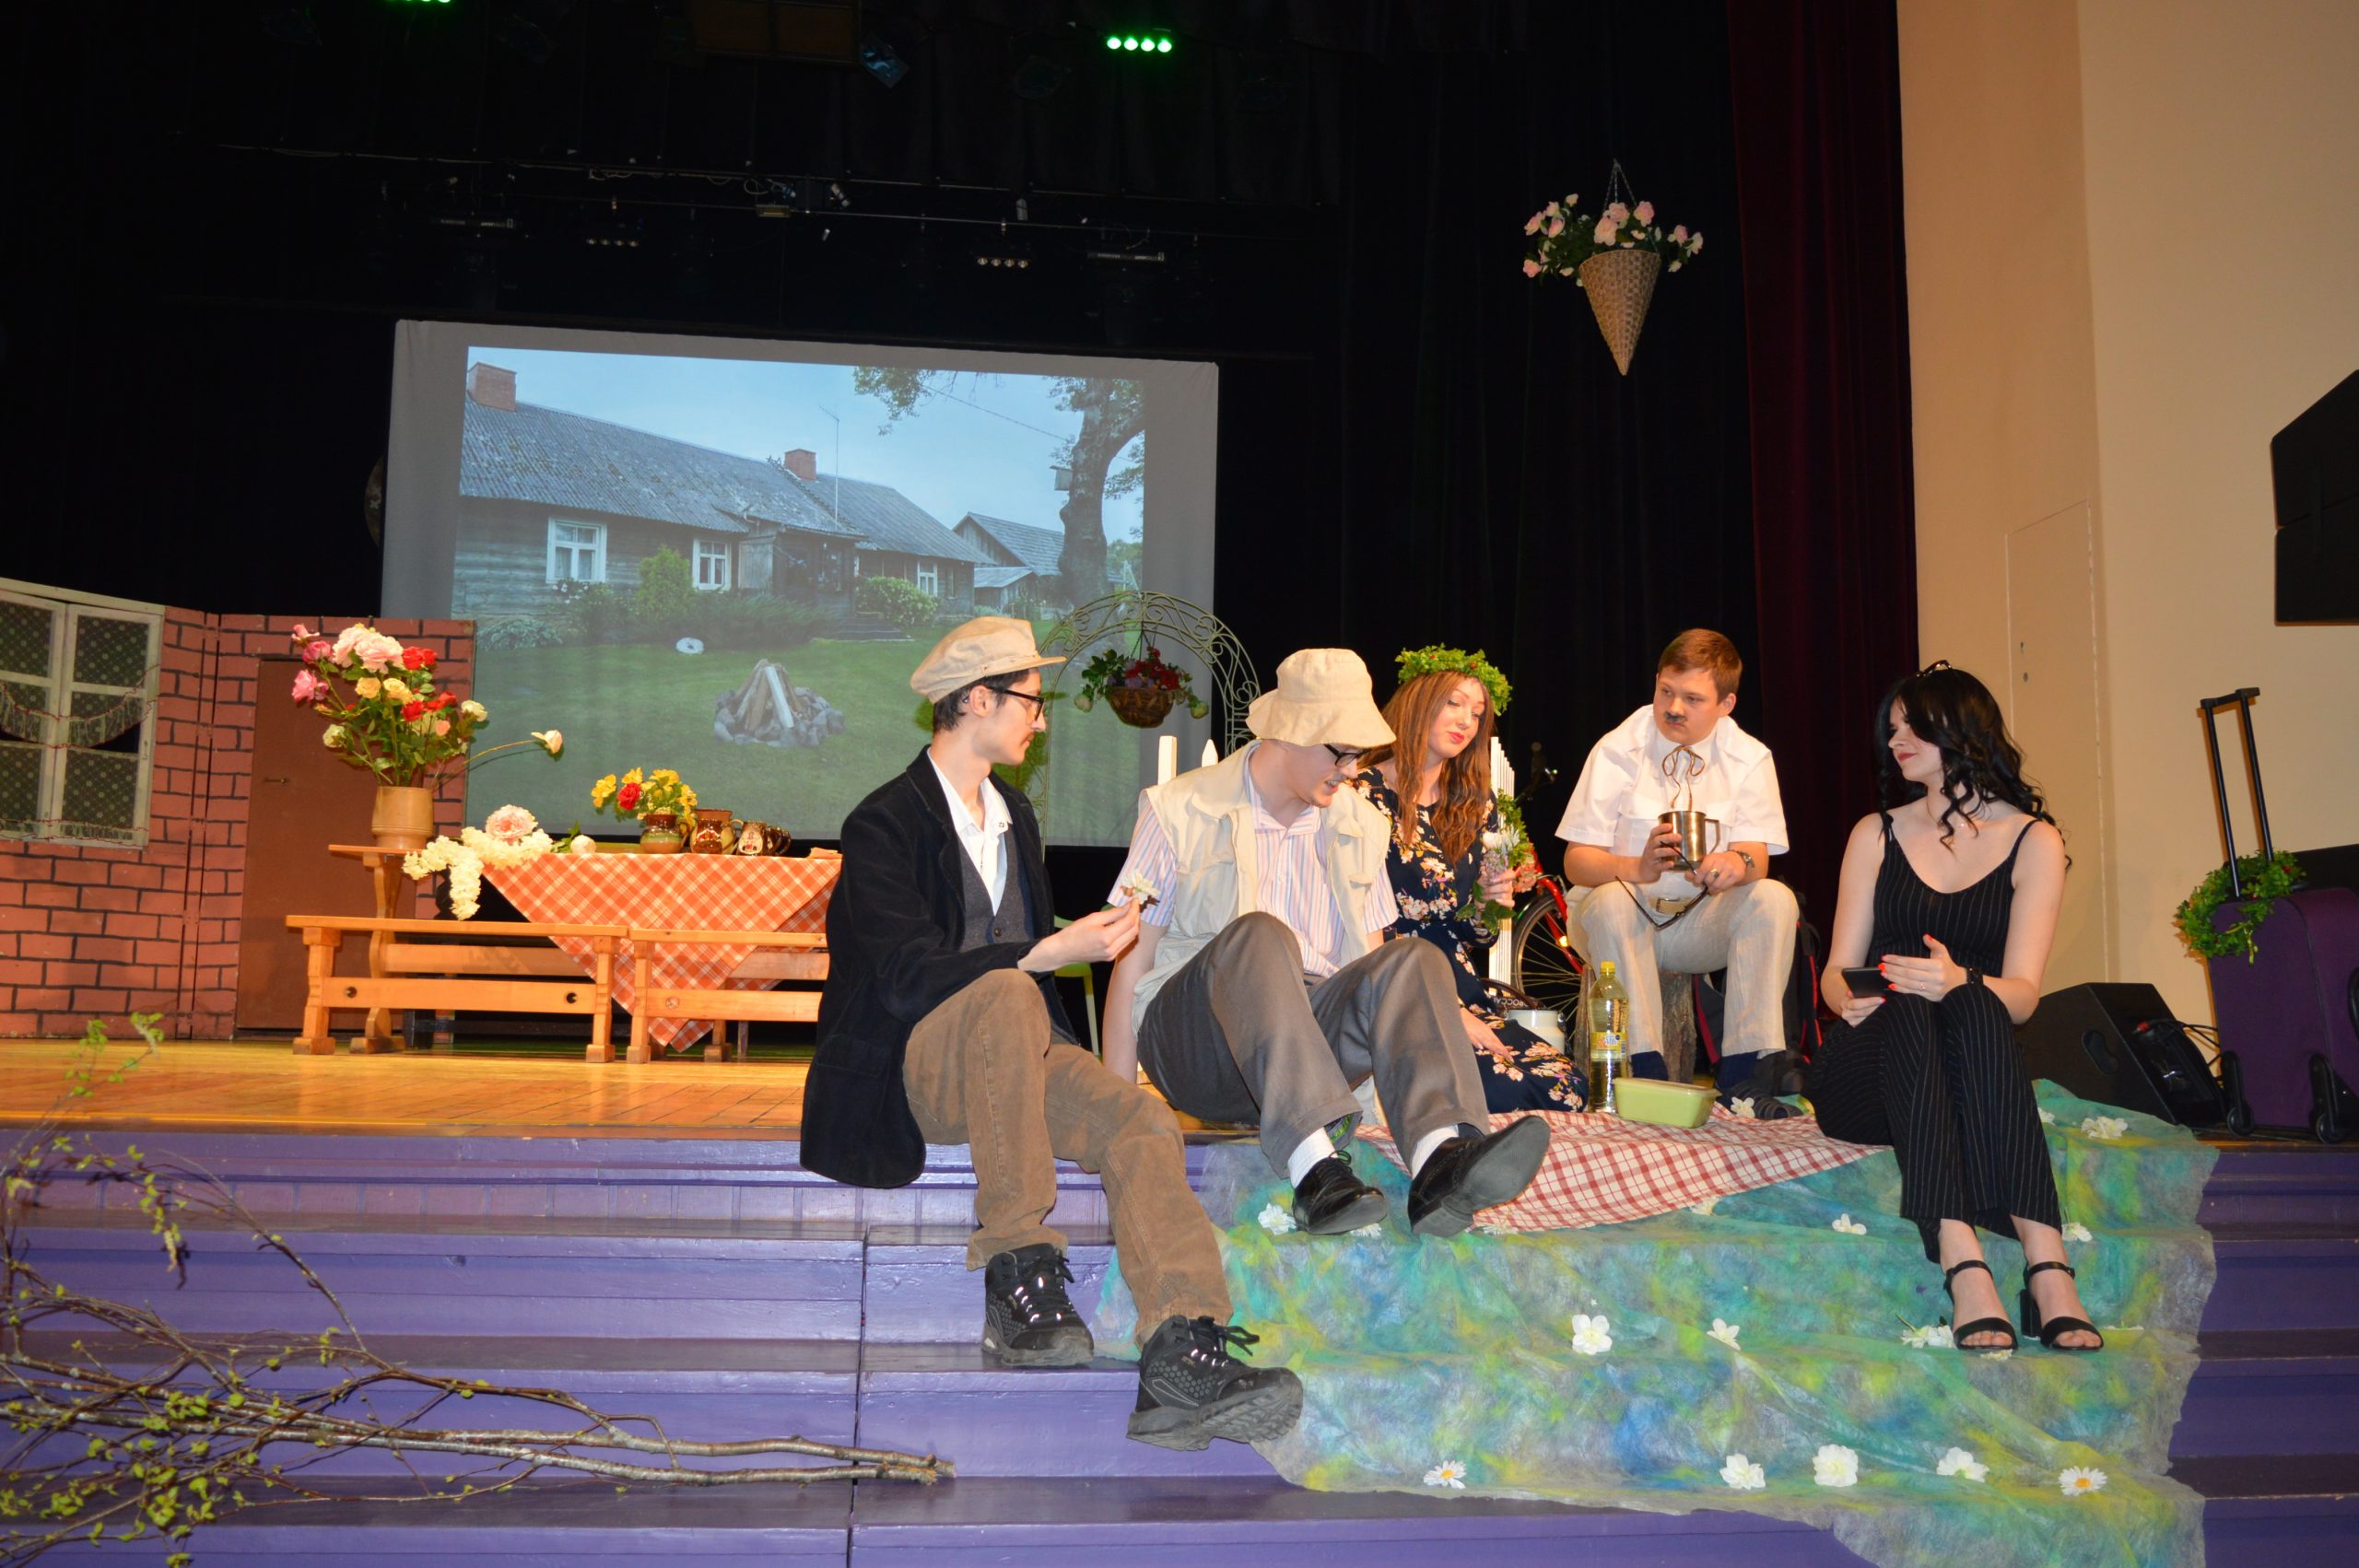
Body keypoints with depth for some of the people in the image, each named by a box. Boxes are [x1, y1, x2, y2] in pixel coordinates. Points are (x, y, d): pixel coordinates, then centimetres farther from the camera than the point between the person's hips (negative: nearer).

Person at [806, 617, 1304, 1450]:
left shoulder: (1014, 815, 19)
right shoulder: (884, 823, -6)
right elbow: (906, 975, -18)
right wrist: (1054, 952, -23)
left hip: (1009, 1055, 6)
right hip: (912, 1065, -6)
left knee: (1141, 1118, -24)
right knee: (1008, 995, -39)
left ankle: (1182, 1356, -39)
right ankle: (1016, 1277, -36)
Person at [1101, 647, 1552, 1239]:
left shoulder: (1361, 824, 19)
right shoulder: (1181, 812, 5)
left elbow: (1370, 960, 20)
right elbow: (1131, 962, 1)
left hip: (1313, 1039, 4)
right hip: (1195, 1045, -3)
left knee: (1414, 961, -25)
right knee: (1259, 935, -34)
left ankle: (1440, 1160, -50)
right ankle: (1315, 1169, -51)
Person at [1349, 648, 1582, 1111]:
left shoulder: (1476, 807, 14)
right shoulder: (1363, 795, -6)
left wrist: (1487, 905, -7)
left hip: (1458, 991, 6)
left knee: (1565, 1087, -18)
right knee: (1506, 1093, -27)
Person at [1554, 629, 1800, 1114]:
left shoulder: (1750, 759, -1)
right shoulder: (1617, 751, -9)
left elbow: (1757, 856, -11)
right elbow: (1577, 861, -14)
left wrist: (1736, 863, -38)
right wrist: (1637, 869, -36)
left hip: (1701, 923, 2)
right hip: (1621, 919, -2)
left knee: (1774, 899, -25)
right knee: (1611, 901, -35)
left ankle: (1745, 1074, -26)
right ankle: (1646, 1071, -33)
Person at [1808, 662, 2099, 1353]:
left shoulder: (2033, 842, 8)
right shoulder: (1877, 835, 15)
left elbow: (2022, 994, -4)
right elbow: (1838, 971, 8)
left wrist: (1959, 981, -27)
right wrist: (1848, 997, -18)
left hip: (1971, 1074, -1)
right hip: (1866, 1075, 1)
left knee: (1974, 1006, -34)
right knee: (1906, 1008, -33)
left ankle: (2047, 1265, -46)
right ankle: (1964, 1268, -49)